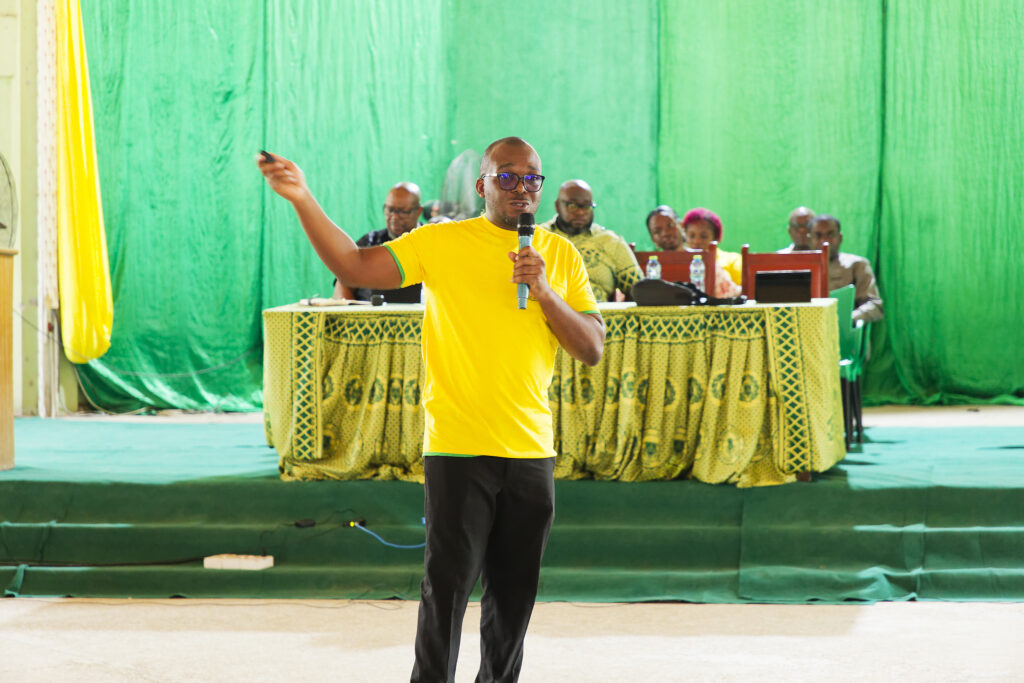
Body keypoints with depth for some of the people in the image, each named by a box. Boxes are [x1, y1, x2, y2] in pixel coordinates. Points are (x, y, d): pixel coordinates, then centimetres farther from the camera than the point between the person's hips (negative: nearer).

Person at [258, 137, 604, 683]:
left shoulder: (561, 255, 9)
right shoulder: (442, 242, -1)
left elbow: (593, 349, 4)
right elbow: (354, 268, -9)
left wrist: (545, 293, -11)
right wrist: (303, 200, -18)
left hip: (531, 451, 4)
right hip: (458, 450, -4)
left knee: (514, 592, 12)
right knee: (447, 585, -5)